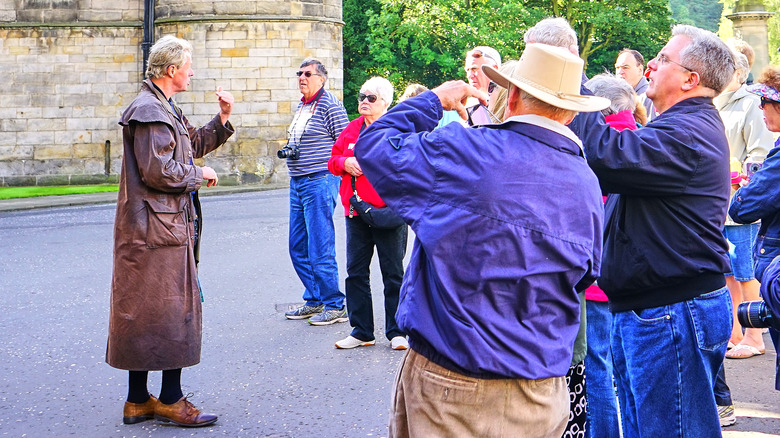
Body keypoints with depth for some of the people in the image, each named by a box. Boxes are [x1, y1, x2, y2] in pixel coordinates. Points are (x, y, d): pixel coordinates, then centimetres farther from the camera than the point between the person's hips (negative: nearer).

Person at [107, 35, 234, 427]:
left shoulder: (165, 109, 18)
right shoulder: (149, 111, -15)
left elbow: (195, 144, 28)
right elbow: (159, 171, -22)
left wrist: (223, 117, 16)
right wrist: (199, 174, -8)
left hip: (169, 223, 11)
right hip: (158, 228, -11)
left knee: (144, 313, 12)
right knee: (173, 308, -4)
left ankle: (138, 400, 18)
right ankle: (171, 400, 5)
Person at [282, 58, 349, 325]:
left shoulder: (330, 106, -9)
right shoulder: (301, 106, 17)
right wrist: (288, 151, 13)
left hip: (319, 182, -9)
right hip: (297, 183, 9)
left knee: (320, 250, -7)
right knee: (298, 248, 12)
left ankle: (335, 306, 2)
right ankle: (314, 301, 23)